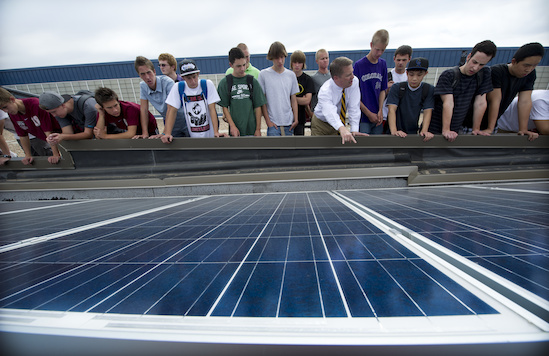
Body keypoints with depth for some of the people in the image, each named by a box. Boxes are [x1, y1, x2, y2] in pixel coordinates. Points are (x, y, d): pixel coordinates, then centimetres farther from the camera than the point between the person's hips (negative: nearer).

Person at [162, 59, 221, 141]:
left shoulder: (207, 85, -7)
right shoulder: (178, 88, -4)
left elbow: (212, 109, -10)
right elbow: (172, 111, -6)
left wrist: (216, 132, -19)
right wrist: (167, 133, -17)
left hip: (210, 134, 0)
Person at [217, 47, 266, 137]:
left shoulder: (252, 81, 3)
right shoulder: (224, 82, 2)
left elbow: (258, 107, 2)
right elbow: (224, 107, 2)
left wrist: (258, 129, -1)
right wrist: (232, 126, -8)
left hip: (252, 129, 1)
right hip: (235, 129, 0)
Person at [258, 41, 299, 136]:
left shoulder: (291, 75, 9)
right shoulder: (264, 74, -1)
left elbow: (294, 100, 11)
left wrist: (296, 119, 3)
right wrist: (268, 121, -7)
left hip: (289, 122, 4)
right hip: (273, 123, -3)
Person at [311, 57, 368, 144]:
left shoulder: (354, 81, -19)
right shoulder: (325, 91, -32)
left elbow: (354, 107, -23)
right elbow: (330, 112, -51)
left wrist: (354, 130, -35)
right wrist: (342, 129, -69)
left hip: (340, 124, 4)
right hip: (321, 124, -3)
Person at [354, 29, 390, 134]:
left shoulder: (383, 64, 9)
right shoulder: (359, 65, -6)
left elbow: (382, 90, 12)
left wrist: (380, 111, -3)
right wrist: (369, 114, -7)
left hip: (378, 118, 5)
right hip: (362, 118, -4)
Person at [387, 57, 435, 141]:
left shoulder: (429, 90, 0)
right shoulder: (396, 88, -6)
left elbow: (427, 112, -6)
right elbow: (392, 110, -17)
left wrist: (424, 131, -24)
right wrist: (394, 131, -32)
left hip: (413, 132, 2)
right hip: (397, 133, -2)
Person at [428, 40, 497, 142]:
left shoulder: (484, 74, 3)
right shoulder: (448, 75, -11)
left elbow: (480, 103, 0)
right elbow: (448, 103, -20)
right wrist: (446, 130, -25)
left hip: (457, 129, 4)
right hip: (435, 129, -4)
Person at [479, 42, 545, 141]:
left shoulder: (530, 74, -1)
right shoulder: (496, 72, -20)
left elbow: (525, 101, -5)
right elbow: (494, 101, -24)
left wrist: (523, 129, -10)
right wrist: (489, 129, -24)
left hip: (493, 120, 6)